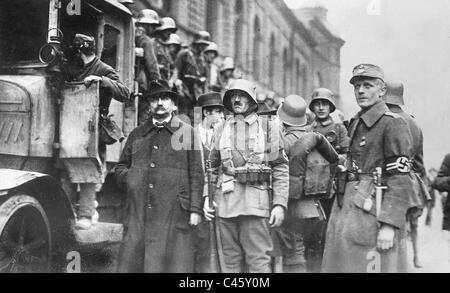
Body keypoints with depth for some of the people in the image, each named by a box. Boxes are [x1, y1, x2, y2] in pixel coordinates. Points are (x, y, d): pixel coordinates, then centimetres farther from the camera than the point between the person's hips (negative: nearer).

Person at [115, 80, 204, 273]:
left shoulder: (187, 133, 7)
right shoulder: (136, 134, 18)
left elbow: (196, 175, 2)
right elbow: (120, 166, 24)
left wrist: (195, 209, -5)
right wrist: (128, 178, 2)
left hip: (173, 215, -3)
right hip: (138, 215, 3)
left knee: (174, 264, -2)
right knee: (132, 261, 2)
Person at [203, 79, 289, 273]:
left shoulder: (268, 127, 6)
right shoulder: (221, 128, 14)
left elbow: (281, 168, 3)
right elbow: (209, 166, 17)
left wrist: (280, 204, -5)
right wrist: (206, 197, 6)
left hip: (256, 203, -3)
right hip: (225, 202, 3)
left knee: (259, 261, -4)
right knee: (230, 261, 8)